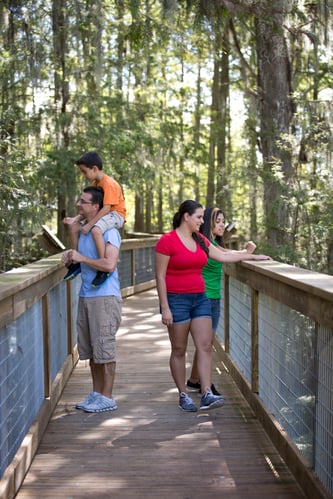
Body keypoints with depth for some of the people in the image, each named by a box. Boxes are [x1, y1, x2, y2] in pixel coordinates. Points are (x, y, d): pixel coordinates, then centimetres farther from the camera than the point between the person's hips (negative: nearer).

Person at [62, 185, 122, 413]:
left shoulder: (108, 231, -13)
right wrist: (71, 256, 5)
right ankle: (96, 393, 25)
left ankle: (107, 398, 7)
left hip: (105, 297, -9)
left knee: (104, 349, -2)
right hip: (86, 296, 9)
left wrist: (81, 258, -15)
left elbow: (109, 264, -24)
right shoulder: (83, 230, 13)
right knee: (91, 351, 14)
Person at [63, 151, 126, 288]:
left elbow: (106, 208, -27)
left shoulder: (109, 183, -21)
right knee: (74, 228, 8)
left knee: (95, 230, -38)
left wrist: (89, 224, -28)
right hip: (102, 214, 11)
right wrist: (76, 219, 0)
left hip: (116, 214, -11)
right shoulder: (95, 183, 10)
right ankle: (76, 262, 15)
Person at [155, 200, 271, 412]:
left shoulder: (200, 240, 11)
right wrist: (165, 308, -14)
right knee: (179, 350, 2)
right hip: (176, 300, -7)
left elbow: (223, 256, 18)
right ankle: (183, 396, 12)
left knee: (205, 346, -3)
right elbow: (160, 277, -10)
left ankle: (207, 395, -5)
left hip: (200, 298, 7)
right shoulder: (167, 241, -10)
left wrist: (253, 256, 16)